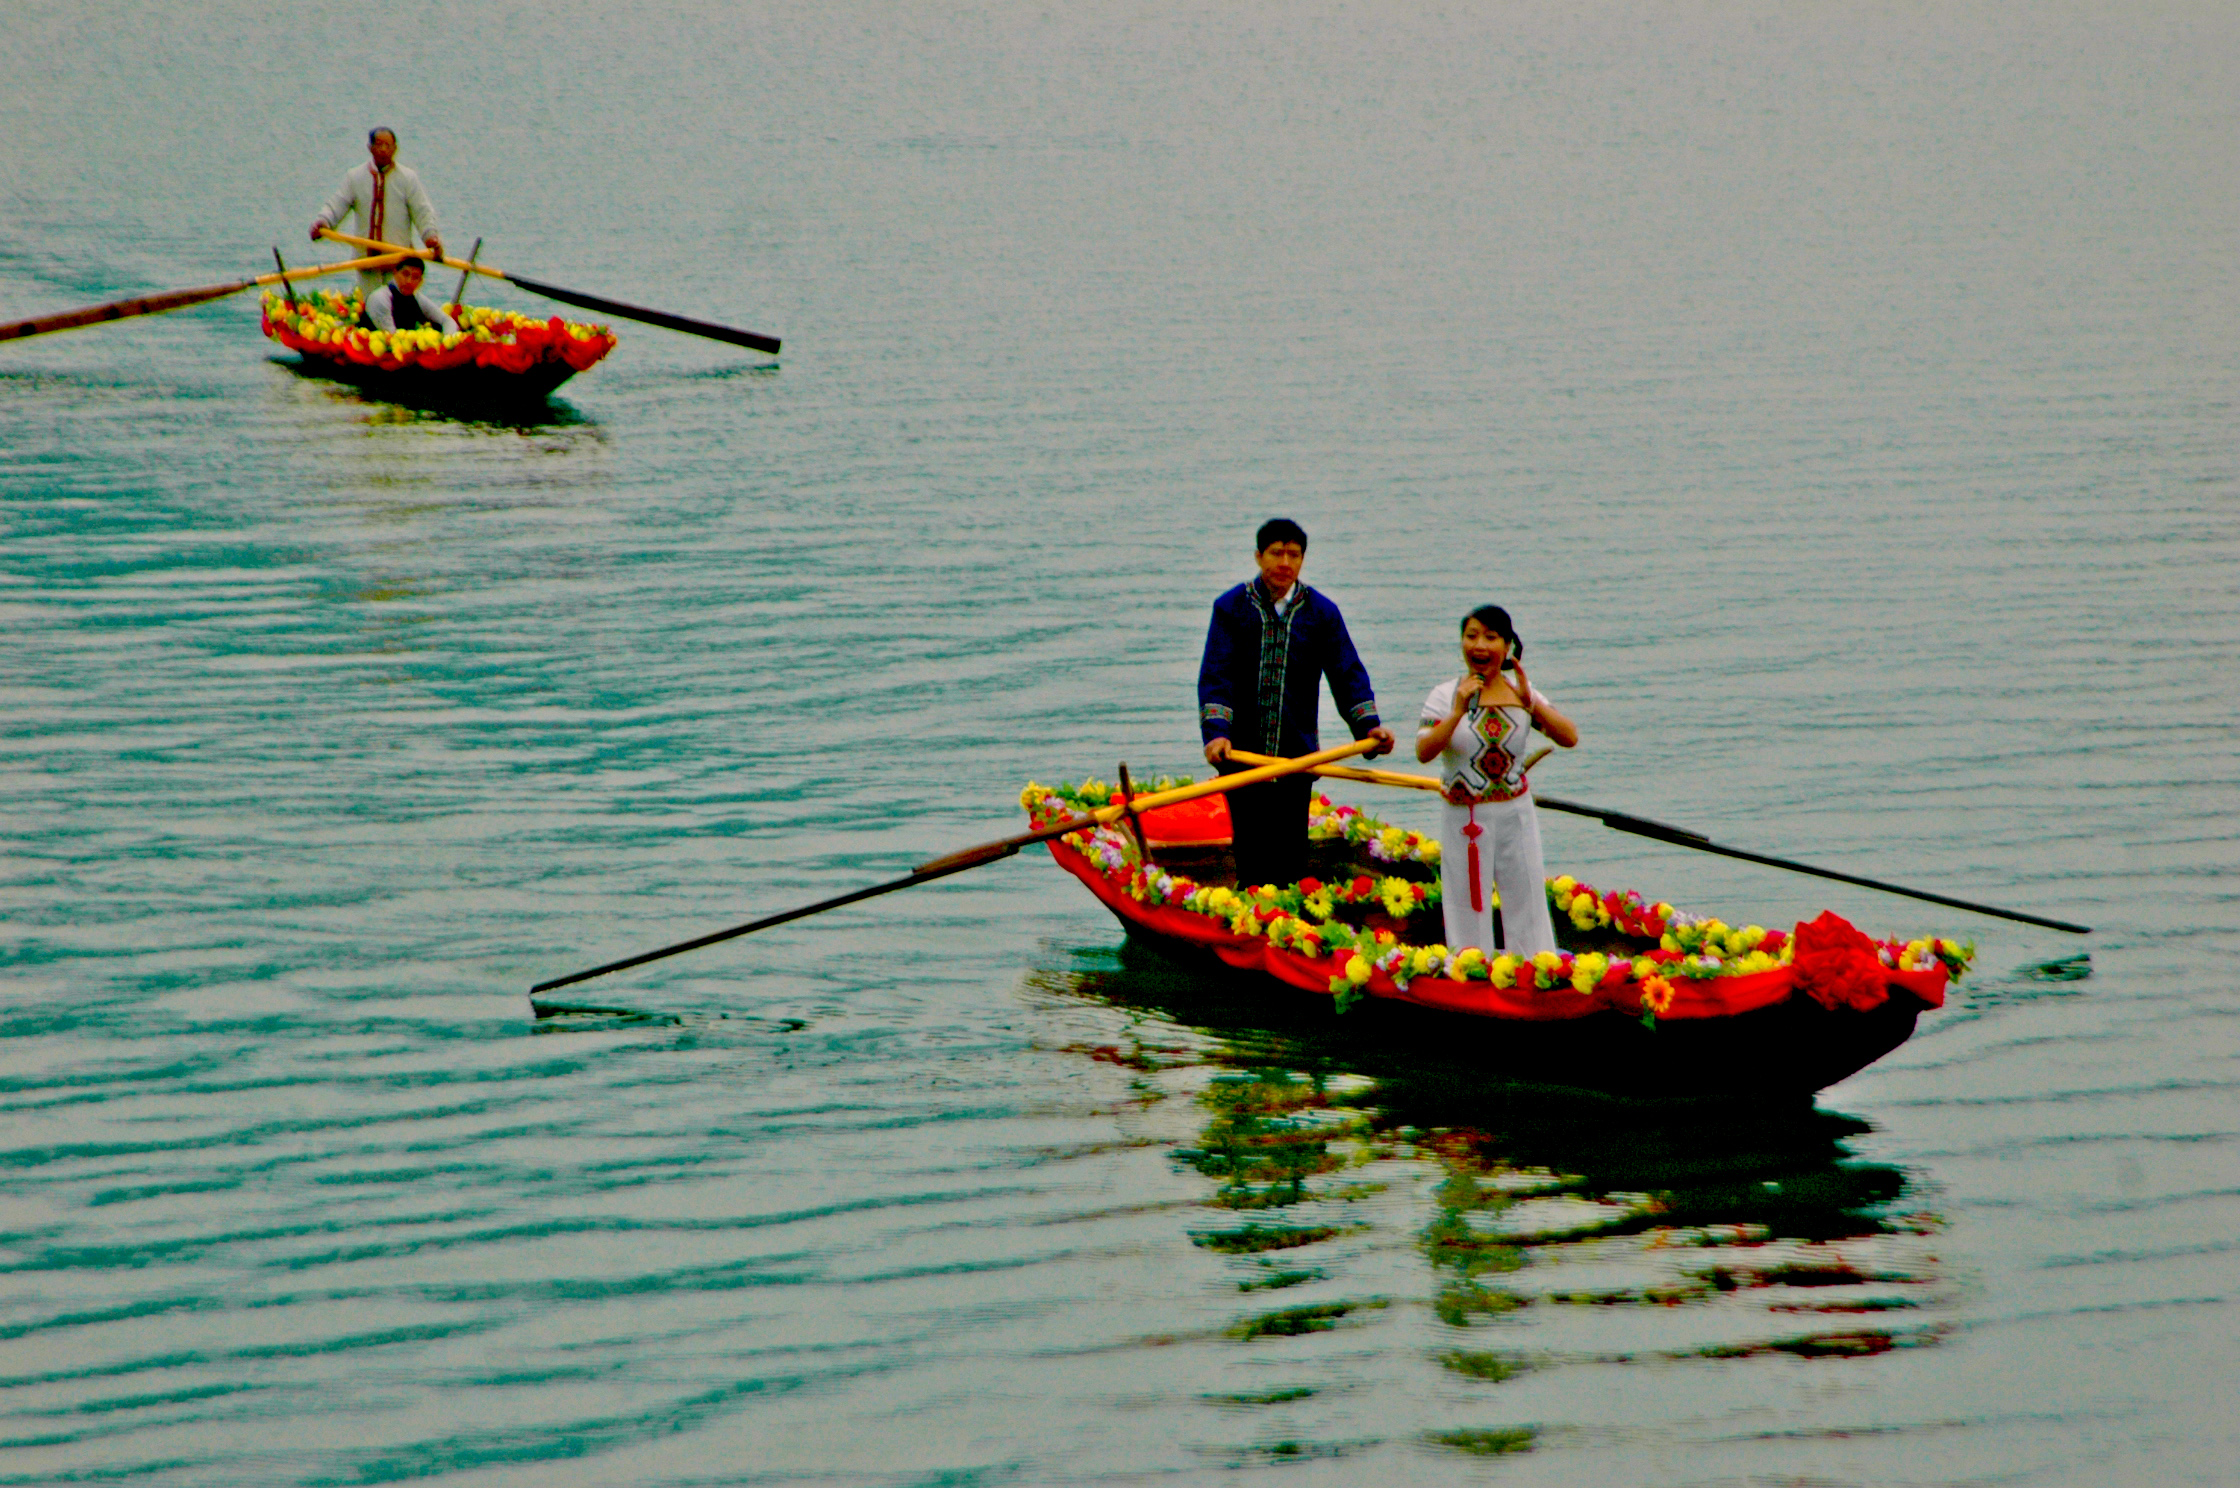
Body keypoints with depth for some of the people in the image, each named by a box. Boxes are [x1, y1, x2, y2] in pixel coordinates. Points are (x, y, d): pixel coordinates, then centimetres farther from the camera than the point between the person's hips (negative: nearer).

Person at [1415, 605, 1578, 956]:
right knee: (1468, 911, 2)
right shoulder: (1445, 696, -5)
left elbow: (1569, 738, -10)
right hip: (1464, 818, -2)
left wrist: (1530, 703, -22)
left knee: (1527, 900, 6)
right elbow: (1424, 752, -19)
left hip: (1516, 813, 2)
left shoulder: (1523, 694, 2)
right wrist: (1458, 712, -30)